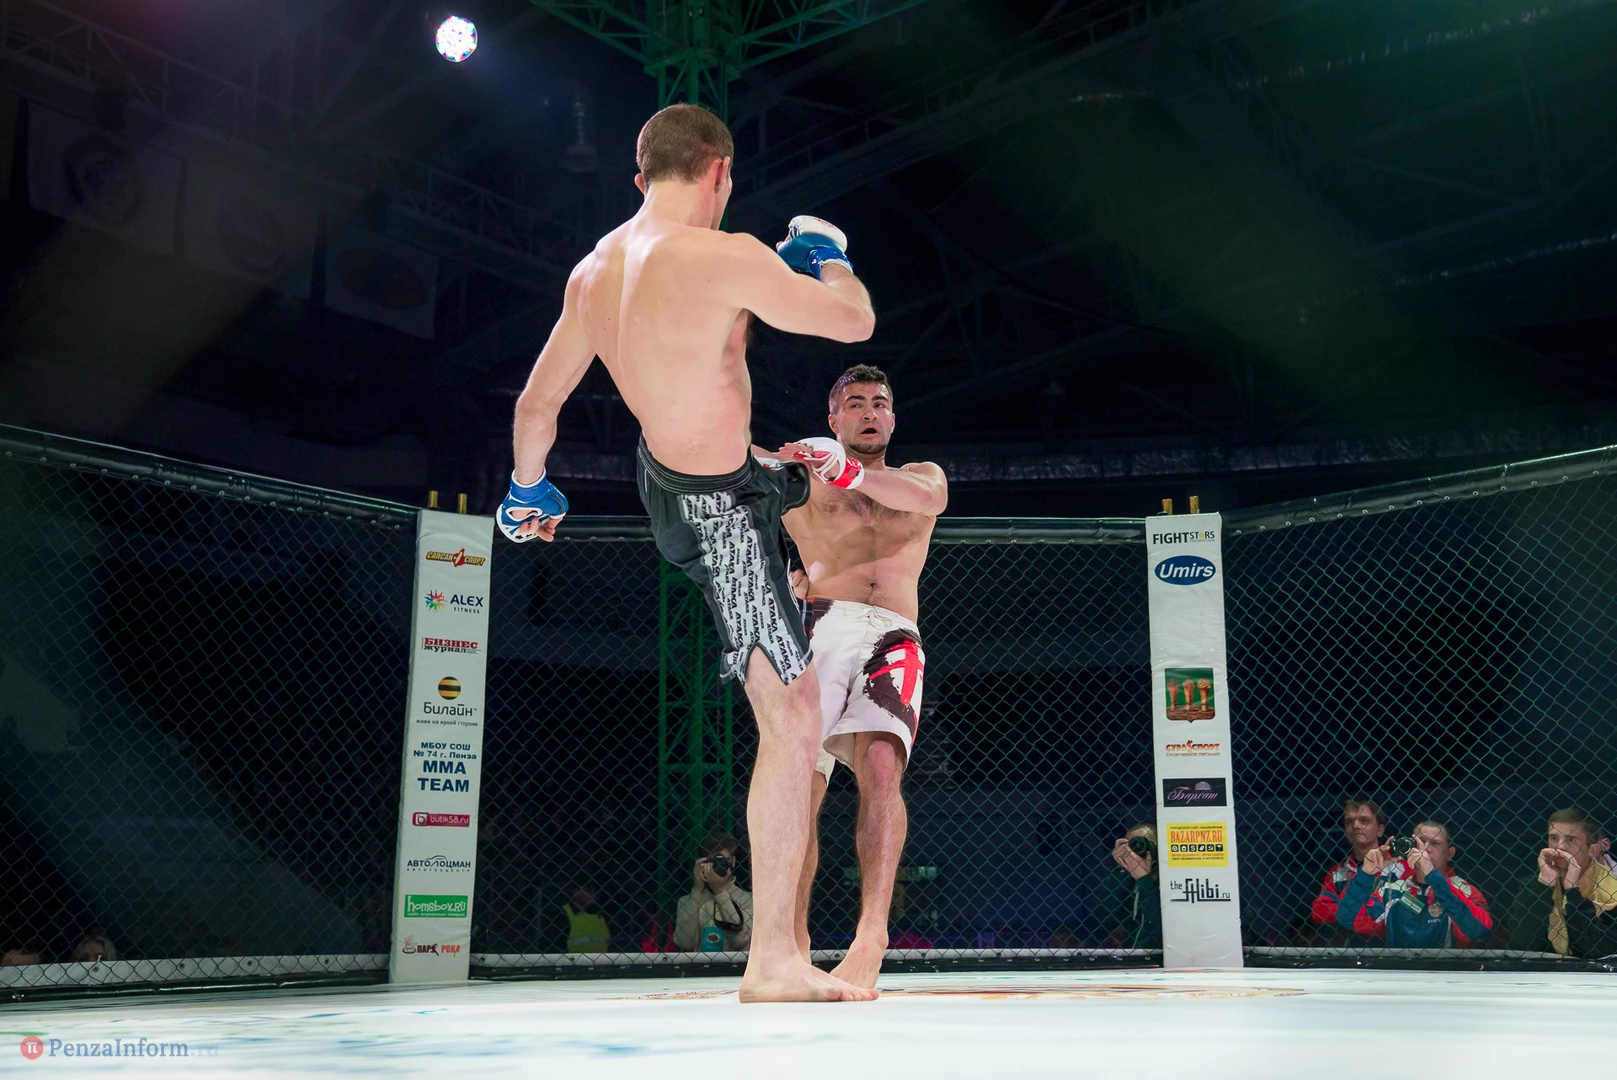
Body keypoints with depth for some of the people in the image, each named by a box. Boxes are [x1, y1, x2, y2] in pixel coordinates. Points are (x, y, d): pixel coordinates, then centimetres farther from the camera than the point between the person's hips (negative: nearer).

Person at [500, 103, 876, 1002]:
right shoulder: (726, 258, -25)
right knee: (794, 719, -6)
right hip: (719, 508, -8)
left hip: (667, 474, 8)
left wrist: (530, 488, 27)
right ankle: (776, 961, -3)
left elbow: (536, 404, 9)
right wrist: (833, 263, 6)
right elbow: (855, 323, -16)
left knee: (794, 479, 40)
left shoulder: (593, 271, 0)